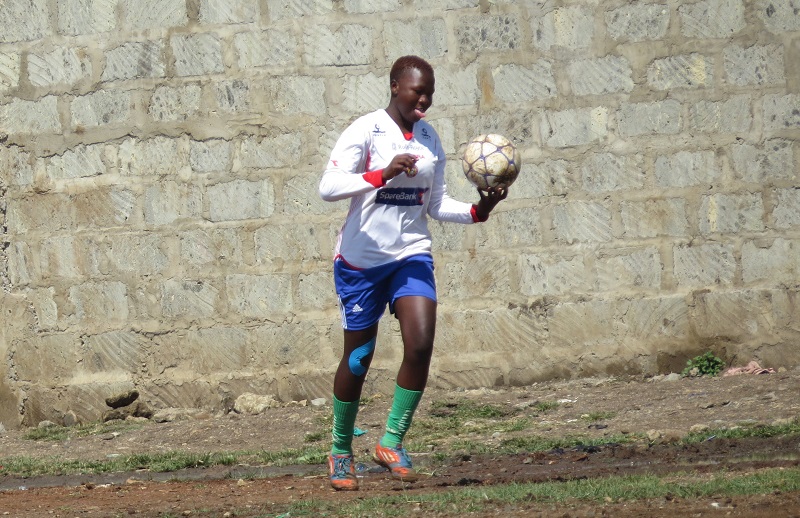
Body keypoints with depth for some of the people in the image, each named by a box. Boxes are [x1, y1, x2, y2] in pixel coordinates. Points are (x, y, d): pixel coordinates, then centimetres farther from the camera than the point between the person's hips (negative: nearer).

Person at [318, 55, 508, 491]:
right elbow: (328, 187, -23)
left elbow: (437, 205, 13)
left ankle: (392, 442, -2)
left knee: (421, 344, -16)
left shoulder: (429, 137, 7)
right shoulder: (366, 131, -11)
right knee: (358, 358, 5)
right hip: (362, 258, -4)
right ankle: (341, 451, 24)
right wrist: (383, 175, -34)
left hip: (411, 254, 4)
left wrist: (477, 211, -6)